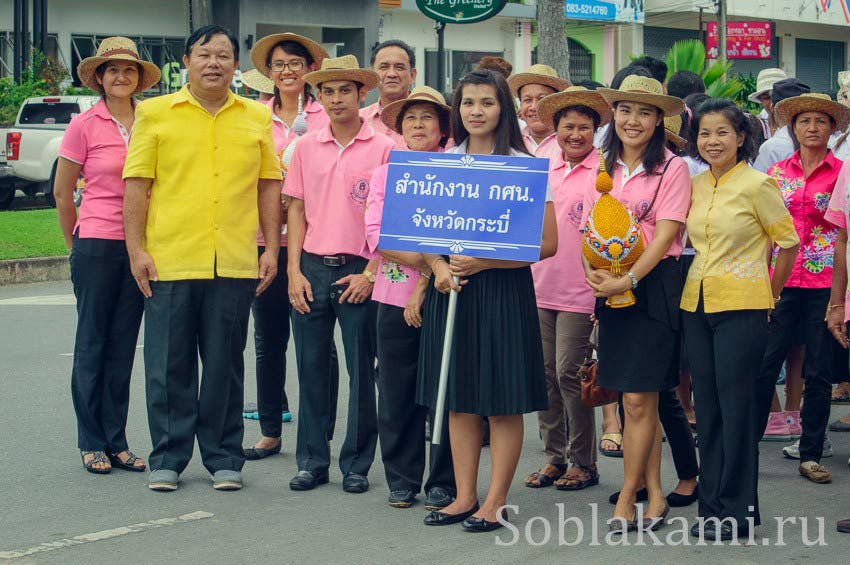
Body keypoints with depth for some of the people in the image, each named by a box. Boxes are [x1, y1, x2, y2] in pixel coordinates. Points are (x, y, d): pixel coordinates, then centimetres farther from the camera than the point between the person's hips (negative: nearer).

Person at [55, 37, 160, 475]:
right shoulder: (85, 125, -5)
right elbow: (62, 192, 3)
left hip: (140, 246, 3)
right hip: (97, 245, -3)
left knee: (123, 346, 8)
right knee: (93, 344, 4)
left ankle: (117, 443, 14)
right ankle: (91, 443, 11)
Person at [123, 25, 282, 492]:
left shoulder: (257, 119, 10)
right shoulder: (155, 113, 4)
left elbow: (268, 187, 12)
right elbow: (136, 185, 2)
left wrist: (271, 248, 5)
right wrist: (136, 249, -5)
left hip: (234, 263, 1)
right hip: (169, 260, -1)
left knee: (225, 365, 7)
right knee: (169, 366, 3)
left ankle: (224, 457, 16)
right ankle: (168, 458, 13)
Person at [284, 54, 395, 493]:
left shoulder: (383, 149, -2)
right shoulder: (306, 147, 8)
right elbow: (297, 210, 9)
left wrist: (371, 273, -10)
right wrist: (294, 271, 1)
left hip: (359, 272, -3)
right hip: (312, 268, 3)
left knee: (361, 371, 2)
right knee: (312, 368, 7)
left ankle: (357, 464, 12)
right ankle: (312, 461, 16)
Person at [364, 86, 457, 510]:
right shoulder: (384, 176, 11)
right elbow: (375, 234, 0)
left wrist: (426, 284, -13)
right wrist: (423, 261, -14)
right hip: (394, 296, 3)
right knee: (397, 394, 5)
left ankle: (443, 483, 9)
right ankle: (402, 480, 16)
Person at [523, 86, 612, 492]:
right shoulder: (543, 170, 11)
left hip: (578, 291, -5)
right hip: (539, 286, 5)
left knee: (569, 373, -5)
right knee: (546, 373, 8)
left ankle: (583, 462, 7)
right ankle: (554, 457, 19)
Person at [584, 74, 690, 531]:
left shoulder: (672, 168, -5)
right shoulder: (603, 168, 10)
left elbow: (664, 235, -12)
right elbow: (589, 230, 9)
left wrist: (627, 280, -21)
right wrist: (592, 271, -10)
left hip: (655, 286, -5)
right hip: (611, 289, 5)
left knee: (638, 398, -7)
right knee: (639, 400, 8)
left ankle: (626, 499, 1)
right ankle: (654, 494, 14)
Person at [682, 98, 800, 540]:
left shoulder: (757, 184, -8)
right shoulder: (694, 185, 9)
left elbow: (788, 242, -2)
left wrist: (769, 297, 5)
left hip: (741, 306, -6)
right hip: (697, 304, 6)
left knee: (735, 406, -4)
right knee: (707, 406, 8)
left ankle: (737, 508, 4)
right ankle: (711, 506, 16)